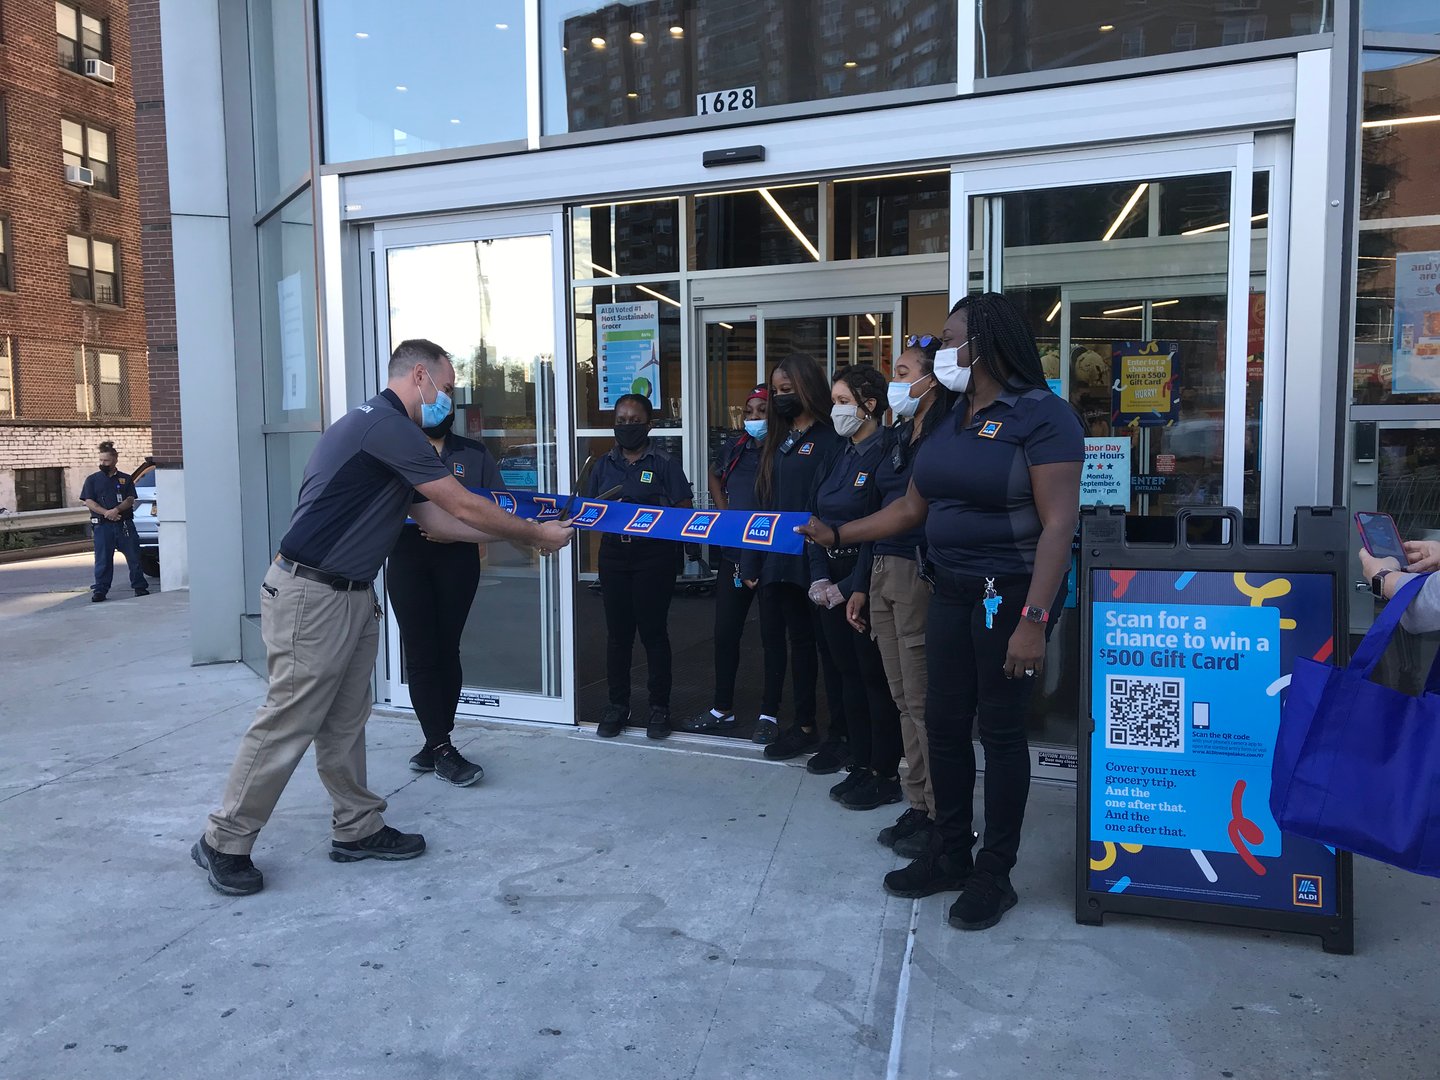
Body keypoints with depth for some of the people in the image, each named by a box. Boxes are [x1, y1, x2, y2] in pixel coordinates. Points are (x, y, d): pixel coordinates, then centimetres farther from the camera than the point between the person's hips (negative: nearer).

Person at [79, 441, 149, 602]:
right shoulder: (92, 479, 10)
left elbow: (130, 499, 2)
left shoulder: (126, 479, 11)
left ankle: (140, 587, 11)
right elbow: (88, 501, 1)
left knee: (133, 556, 2)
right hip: (102, 526, 0)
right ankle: (100, 590, 6)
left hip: (125, 524, 0)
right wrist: (106, 512, -15)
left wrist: (117, 510, -17)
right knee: (103, 559, 0)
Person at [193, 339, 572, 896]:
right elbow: (466, 507, -14)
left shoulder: (379, 426, 16)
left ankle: (357, 829, 25)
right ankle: (224, 843, 15)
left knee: (345, 722, 15)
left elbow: (433, 518, 17)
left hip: (352, 597, 10)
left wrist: (513, 534, 16)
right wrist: (536, 534, -2)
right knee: (288, 722, 0)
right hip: (312, 598, -10)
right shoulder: (387, 426, -17)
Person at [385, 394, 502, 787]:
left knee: (446, 651, 4)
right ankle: (442, 749, 3)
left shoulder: (474, 454, 10)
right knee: (421, 653, -3)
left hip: (457, 560, 0)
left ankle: (437, 743, 16)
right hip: (408, 560, 0)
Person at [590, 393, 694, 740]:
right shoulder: (604, 465, 12)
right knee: (617, 632, 8)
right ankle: (617, 705, 20)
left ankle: (659, 707, 14)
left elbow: (683, 511, -4)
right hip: (613, 555, 4)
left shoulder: (665, 463, 0)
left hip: (654, 555, -4)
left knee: (653, 631, 2)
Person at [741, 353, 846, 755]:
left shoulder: (829, 439, -8)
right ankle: (770, 713, 21)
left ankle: (805, 725, 15)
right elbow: (762, 502, 14)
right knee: (773, 636, 11)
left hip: (806, 560, -7)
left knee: (803, 639, 3)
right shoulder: (777, 439, 15)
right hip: (773, 558, 7)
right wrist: (751, 560, 11)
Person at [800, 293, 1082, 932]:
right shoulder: (952, 419, 11)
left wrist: (1034, 620, -26)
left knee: (1000, 729, 3)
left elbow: (1058, 523, -20)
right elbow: (911, 508, 15)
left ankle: (995, 874, 20)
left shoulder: (1041, 413, -13)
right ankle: (950, 855, 28)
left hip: (1010, 593, -7)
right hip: (952, 591, 7)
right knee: (944, 723, 12)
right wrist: (837, 535, 11)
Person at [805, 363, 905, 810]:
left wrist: (849, 588, -15)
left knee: (874, 676, -1)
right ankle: (857, 750, 30)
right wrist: (820, 578, 1)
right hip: (832, 580, 8)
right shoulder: (838, 455, 13)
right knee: (848, 669, 15)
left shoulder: (885, 453, -13)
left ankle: (884, 774, 9)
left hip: (866, 582, -8)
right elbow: (817, 517, 12)